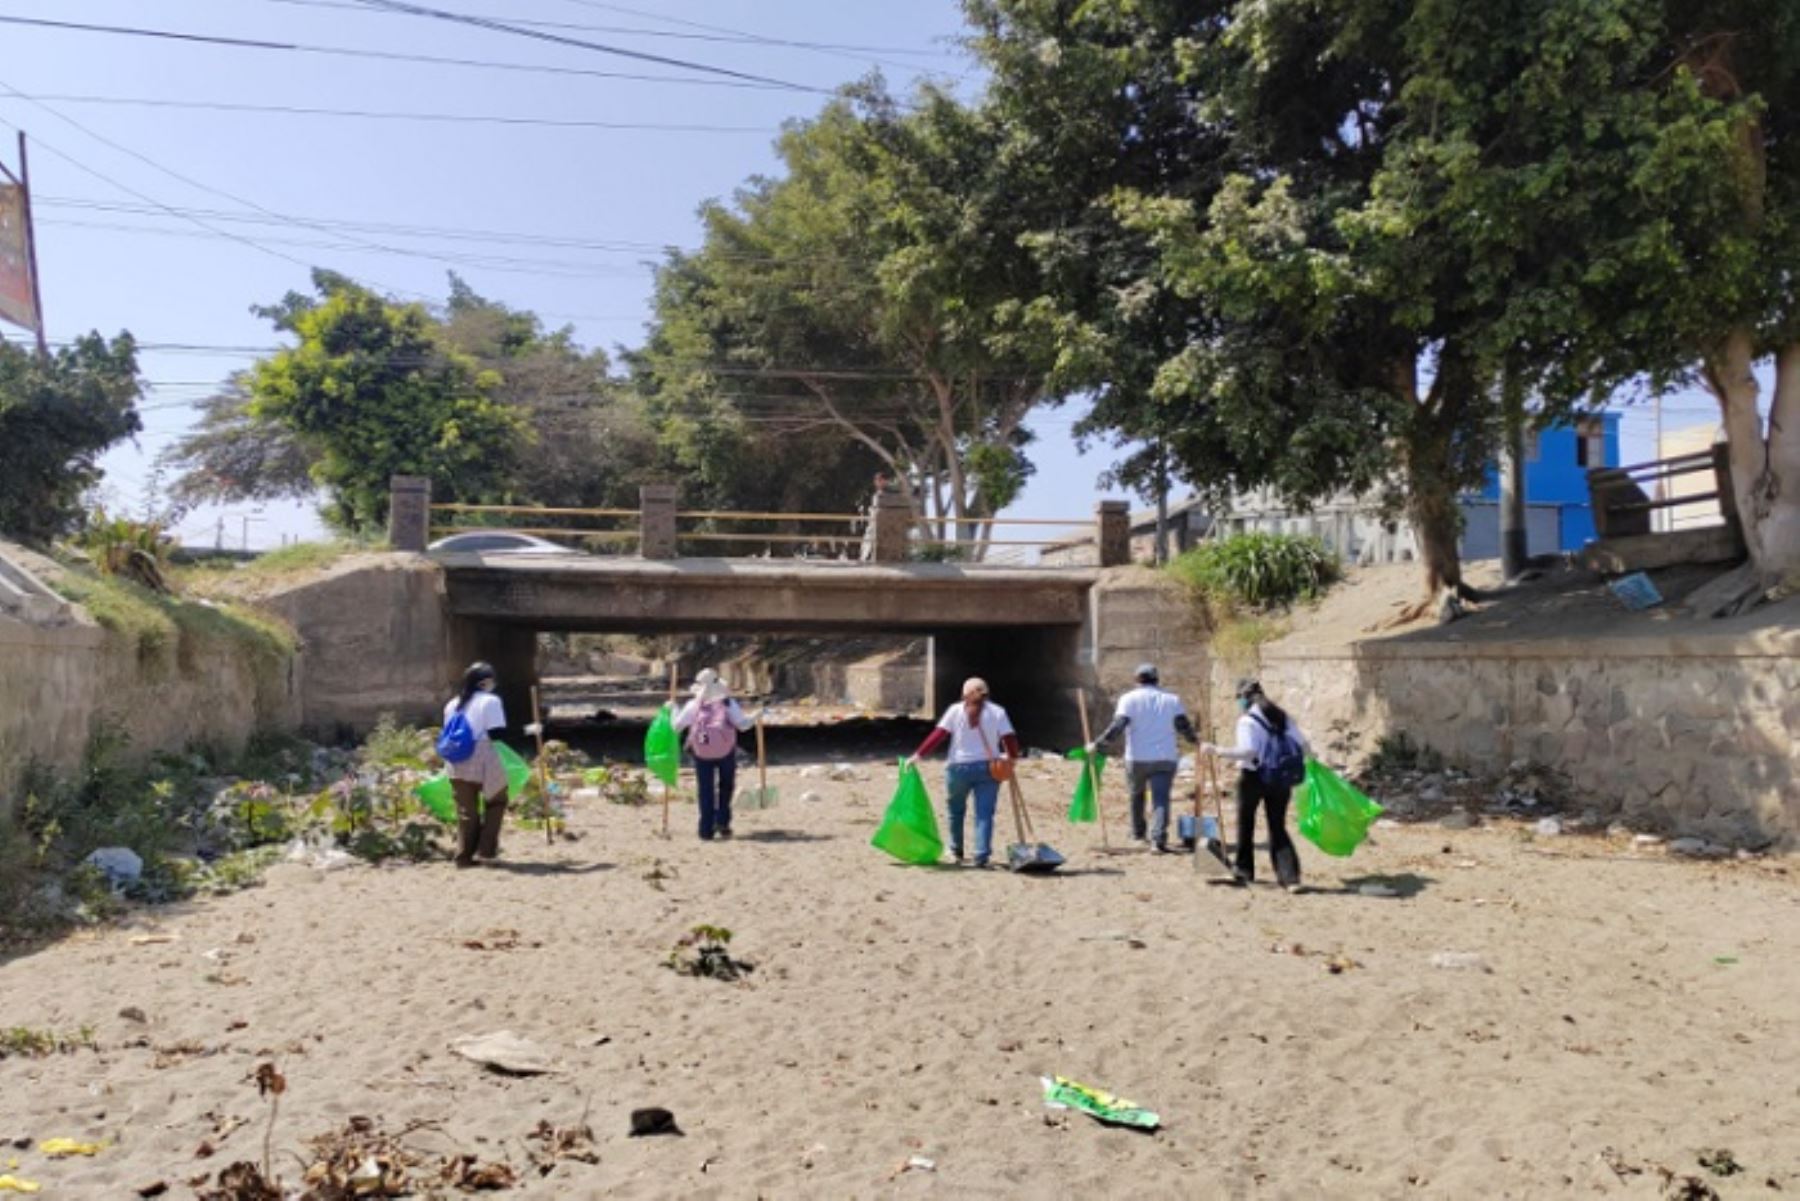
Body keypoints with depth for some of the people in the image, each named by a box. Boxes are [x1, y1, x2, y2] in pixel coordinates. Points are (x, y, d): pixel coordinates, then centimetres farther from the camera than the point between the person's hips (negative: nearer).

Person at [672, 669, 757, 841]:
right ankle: (722, 821, 9)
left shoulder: (693, 706, -1)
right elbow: (742, 724, -6)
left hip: (701, 751, 1)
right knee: (726, 787, 18)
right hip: (725, 751, 0)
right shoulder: (728, 703, -3)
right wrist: (755, 718, 10)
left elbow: (677, 725, 2)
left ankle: (706, 830, 5)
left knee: (705, 790, 7)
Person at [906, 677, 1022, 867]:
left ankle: (956, 851, 30)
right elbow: (1010, 739, -1)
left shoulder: (955, 710, 0)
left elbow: (938, 735, -6)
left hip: (959, 767, 0)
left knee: (956, 810, 19)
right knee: (984, 814, 1)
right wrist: (1012, 757, 17)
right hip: (988, 768, 0)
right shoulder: (997, 712, 3)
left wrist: (918, 755, -6)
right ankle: (981, 856, -8)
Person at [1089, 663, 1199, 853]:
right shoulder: (1172, 700, 7)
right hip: (1165, 759, 0)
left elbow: (1118, 726, -12)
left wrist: (1097, 744, -10)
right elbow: (1183, 726, 1)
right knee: (1161, 799, -5)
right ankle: (1158, 839, -20)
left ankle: (1138, 832, 34)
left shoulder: (1129, 699, 0)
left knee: (1136, 794, 22)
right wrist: (1195, 740, 20)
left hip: (1136, 758, 0)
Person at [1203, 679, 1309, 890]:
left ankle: (1244, 871, 28)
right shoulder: (1283, 717, 6)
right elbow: (1304, 746, 7)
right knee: (1278, 827, 9)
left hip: (1254, 778, -5)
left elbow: (1247, 752, -25)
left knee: (1245, 825, 16)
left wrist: (1217, 751, -22)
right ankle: (1290, 876, -5)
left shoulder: (1247, 721, -12)